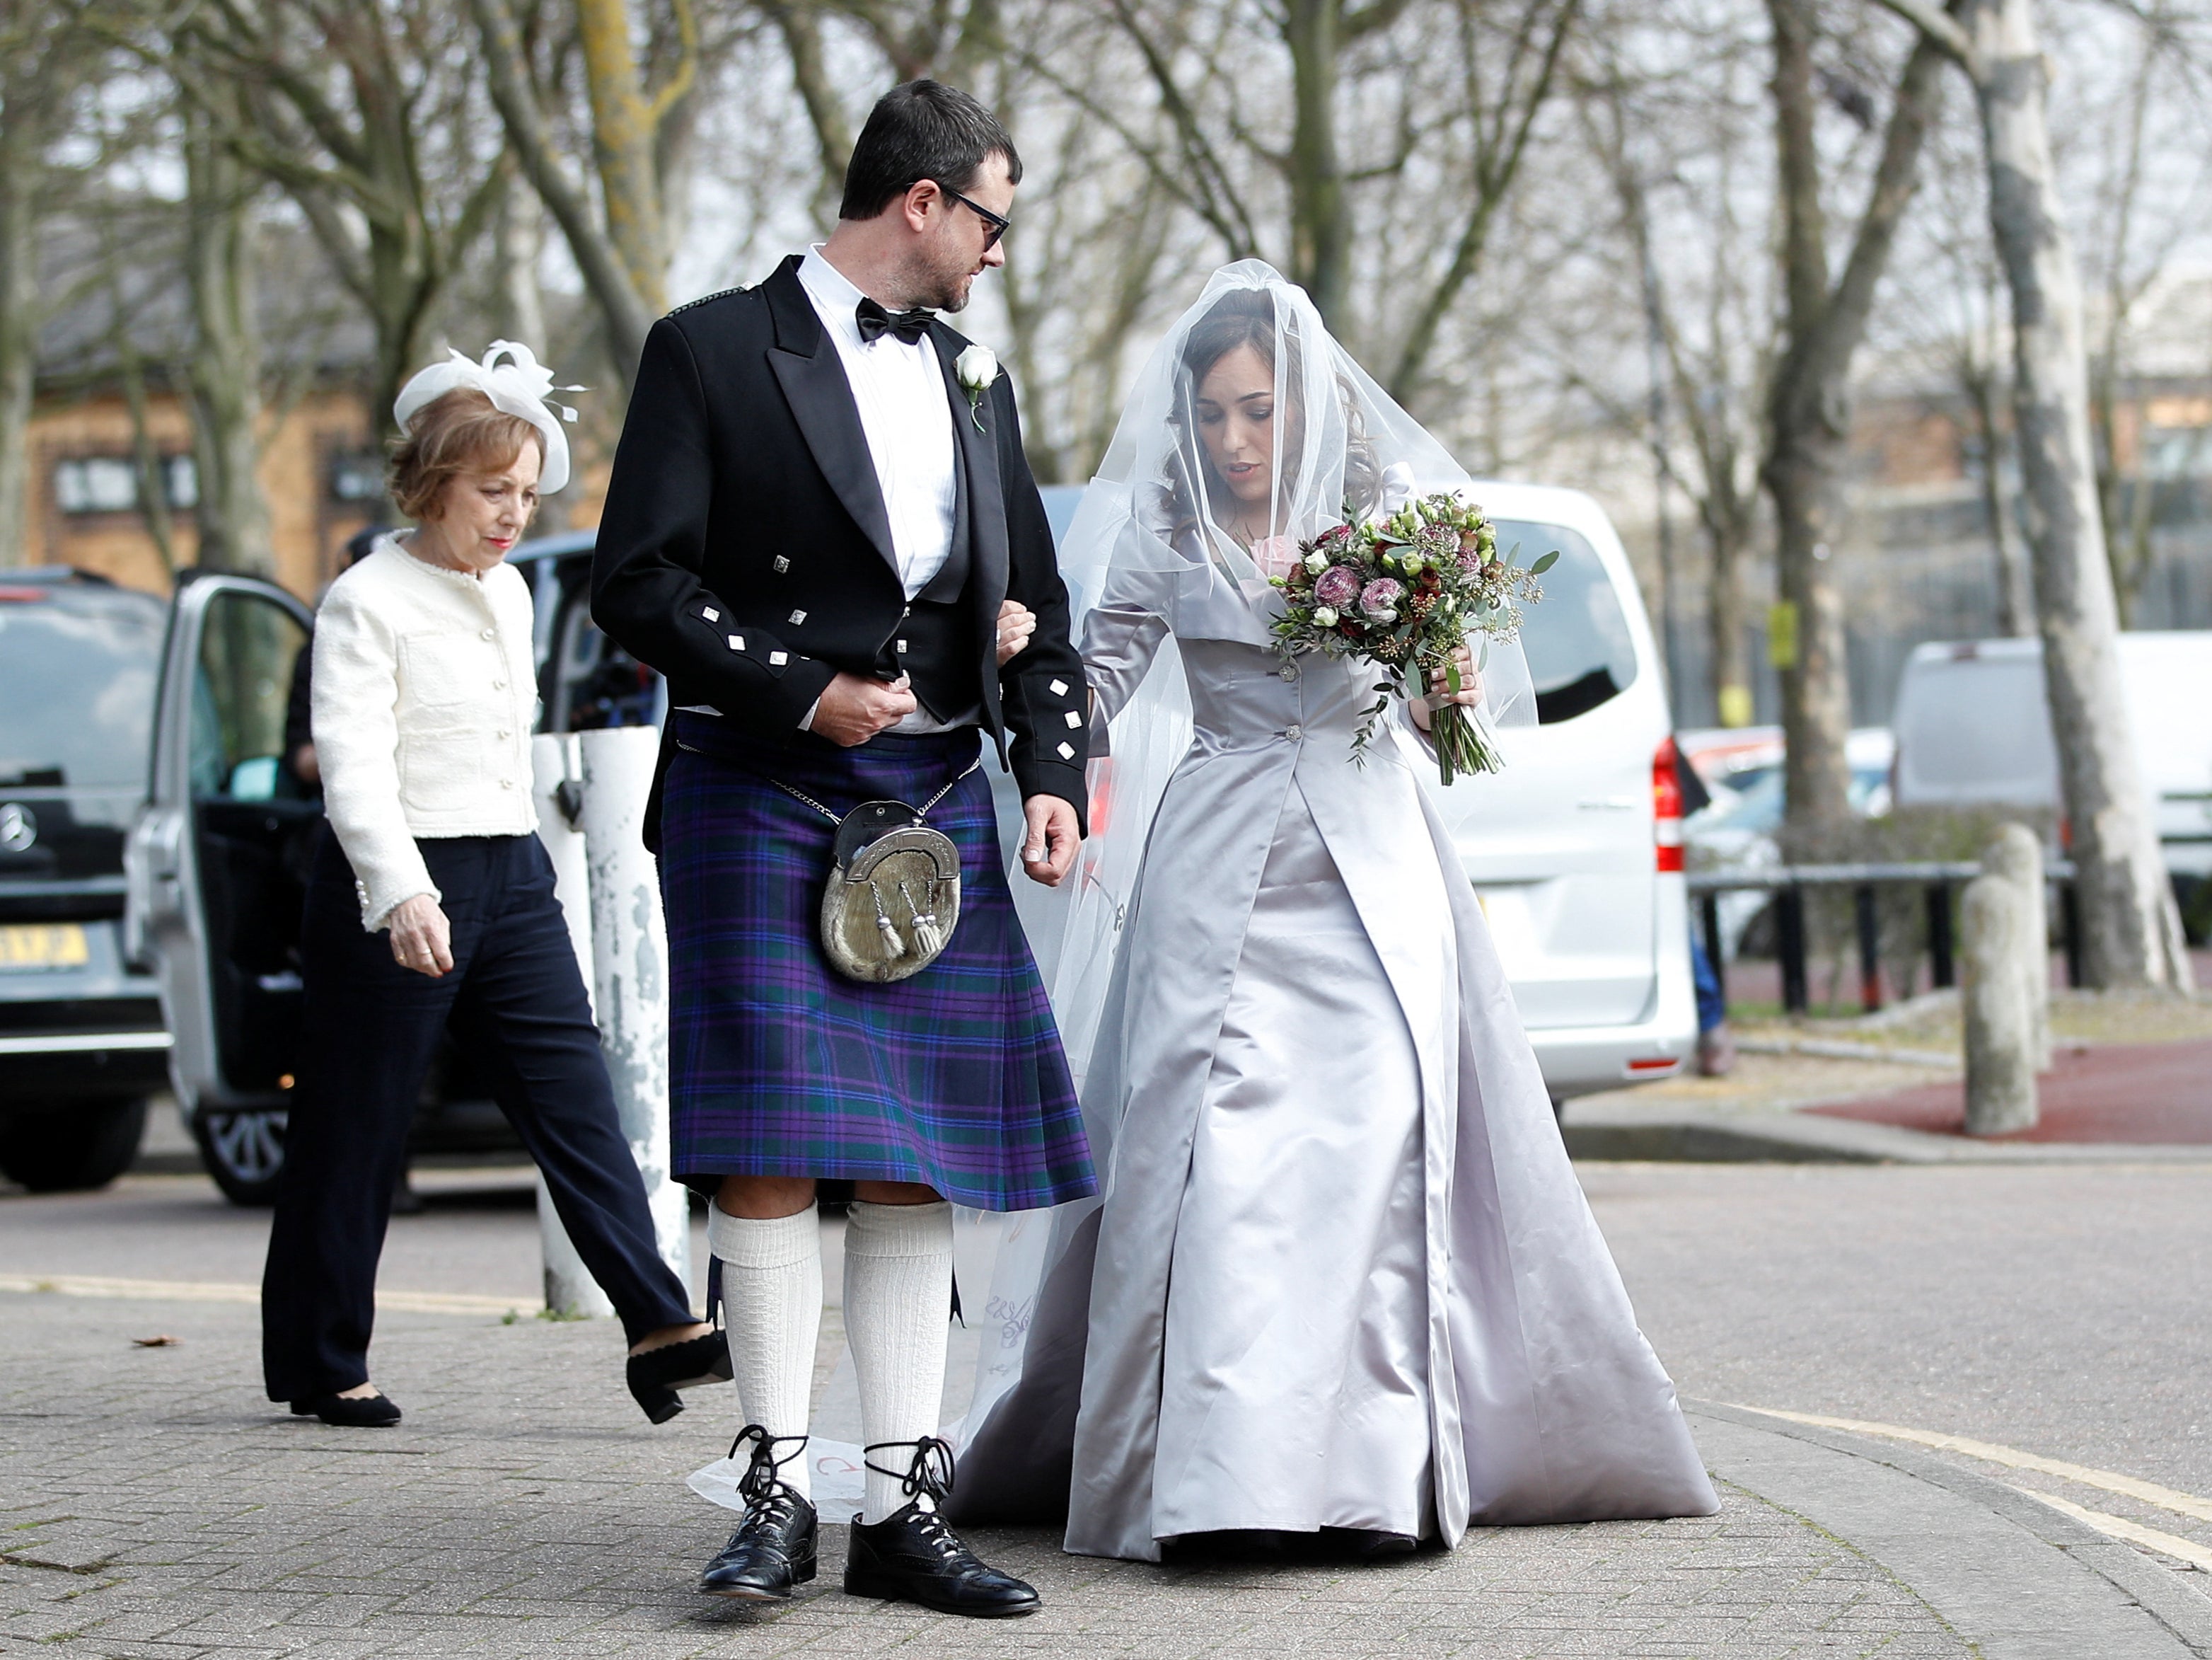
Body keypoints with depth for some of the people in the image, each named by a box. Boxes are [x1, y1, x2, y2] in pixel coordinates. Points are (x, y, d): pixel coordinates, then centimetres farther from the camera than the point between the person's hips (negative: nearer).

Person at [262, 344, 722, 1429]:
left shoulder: (508, 593, 12)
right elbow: (354, 769, -20)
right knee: (357, 1127, 2)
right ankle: (321, 1364, 12)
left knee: (575, 1100, -3)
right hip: (396, 888, -7)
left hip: (511, 876, 7)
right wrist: (401, 893, -32)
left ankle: (660, 1329, -9)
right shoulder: (367, 602, -11)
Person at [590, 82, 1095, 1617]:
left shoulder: (974, 382, 18)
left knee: (916, 1160, 3)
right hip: (761, 798, -5)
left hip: (935, 801, 5)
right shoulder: (717, 352, -1)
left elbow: (1035, 608, 20)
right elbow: (639, 582, -7)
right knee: (770, 1151, -10)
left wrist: (1053, 778, 5)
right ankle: (780, 1493, -3)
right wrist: (802, 694, -14)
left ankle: (905, 1509, 6)